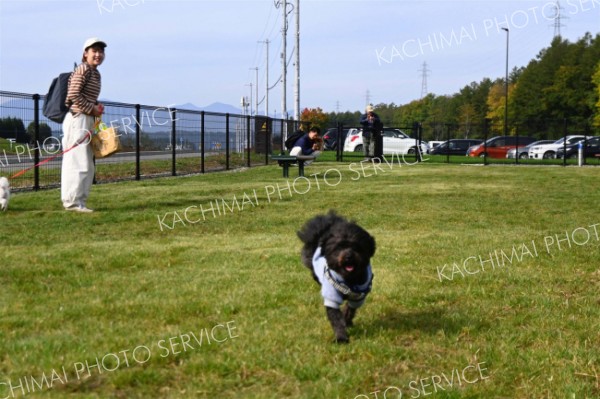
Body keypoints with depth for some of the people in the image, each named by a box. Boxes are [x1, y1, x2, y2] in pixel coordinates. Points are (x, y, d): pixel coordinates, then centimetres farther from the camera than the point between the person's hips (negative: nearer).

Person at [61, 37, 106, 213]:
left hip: (86, 121, 10)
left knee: (87, 165, 12)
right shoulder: (83, 69, -10)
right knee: (78, 163, -8)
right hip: (78, 119, -10)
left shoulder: (95, 73, 18)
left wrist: (97, 106, 6)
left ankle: (78, 201, 17)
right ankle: (73, 202, -5)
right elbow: (74, 95, -18)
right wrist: (92, 109, -13)